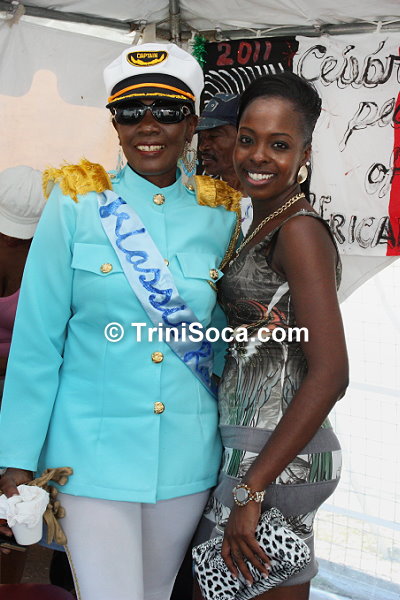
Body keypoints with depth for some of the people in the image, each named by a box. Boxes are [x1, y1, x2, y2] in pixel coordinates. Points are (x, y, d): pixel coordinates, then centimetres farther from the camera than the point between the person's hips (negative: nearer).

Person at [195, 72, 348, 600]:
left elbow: (330, 374, -22)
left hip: (274, 457, -9)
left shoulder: (301, 230, -15)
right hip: (245, 445, 9)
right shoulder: (263, 226, 13)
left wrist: (251, 491, -23)